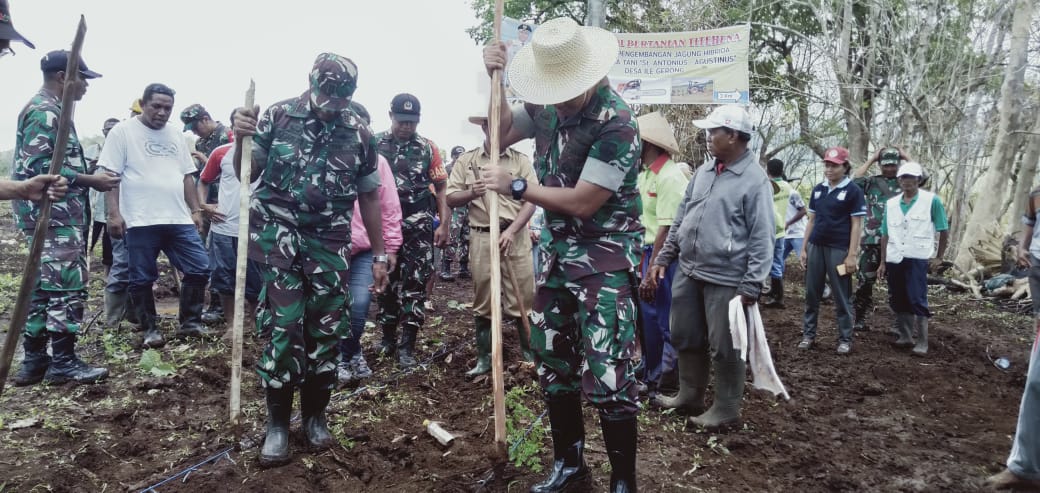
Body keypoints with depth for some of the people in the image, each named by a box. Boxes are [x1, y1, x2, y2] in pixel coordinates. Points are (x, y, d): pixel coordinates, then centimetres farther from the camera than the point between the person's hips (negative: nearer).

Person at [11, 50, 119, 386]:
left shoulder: (45, 110, 20)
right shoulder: (45, 111, -12)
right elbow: (37, 166, -21)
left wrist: (88, 176, 16)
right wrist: (89, 180, -17)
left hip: (51, 215, 11)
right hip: (55, 216, -11)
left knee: (43, 287, 12)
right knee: (67, 286, -7)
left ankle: (35, 360, 18)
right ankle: (63, 362, -1)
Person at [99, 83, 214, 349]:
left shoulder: (176, 135, 16)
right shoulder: (123, 131, 0)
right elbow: (110, 175, -5)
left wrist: (196, 210, 12)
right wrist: (114, 213, -12)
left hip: (179, 219, 5)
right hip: (140, 221, -4)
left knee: (199, 268, 1)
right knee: (142, 279, 4)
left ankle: (190, 322, 14)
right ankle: (150, 329, 19)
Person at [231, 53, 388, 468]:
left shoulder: (359, 133, 2)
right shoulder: (278, 116, -2)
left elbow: (368, 196, 9)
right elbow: (247, 174, 3)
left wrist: (379, 255, 9)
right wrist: (241, 139, -19)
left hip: (329, 241, 2)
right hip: (279, 234, -1)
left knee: (327, 328, 5)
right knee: (283, 325, -6)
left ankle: (315, 417, 22)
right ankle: (277, 422, 9)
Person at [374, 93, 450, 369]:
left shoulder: (428, 149, 4)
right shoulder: (374, 145, 3)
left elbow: (441, 189, 5)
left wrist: (444, 225, -3)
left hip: (418, 225, -1)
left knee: (414, 283, -3)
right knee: (386, 280, 11)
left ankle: (407, 346, 3)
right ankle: (387, 337, 26)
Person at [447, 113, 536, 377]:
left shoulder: (521, 160, 4)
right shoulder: (467, 160, 8)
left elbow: (531, 201, -3)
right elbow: (450, 199, 7)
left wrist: (511, 231, -15)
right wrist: (471, 193, -14)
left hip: (516, 236, 0)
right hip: (482, 237, 1)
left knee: (523, 296, 2)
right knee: (483, 300, 6)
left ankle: (530, 351, 18)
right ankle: (484, 357, 17)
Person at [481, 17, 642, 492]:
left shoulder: (617, 123, -21)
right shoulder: (546, 104, -2)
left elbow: (582, 203, -22)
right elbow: (499, 135, 12)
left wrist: (514, 187, -13)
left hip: (605, 260, -7)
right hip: (557, 253, 7)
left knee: (607, 375, -7)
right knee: (553, 362, 15)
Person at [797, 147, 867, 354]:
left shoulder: (853, 191, -4)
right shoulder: (818, 190, 10)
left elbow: (856, 225, -7)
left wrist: (852, 255, -13)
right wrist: (804, 248, 9)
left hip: (839, 249, -5)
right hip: (816, 247, 5)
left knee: (841, 297, 2)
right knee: (812, 294, 8)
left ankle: (845, 339, 12)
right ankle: (808, 335, 17)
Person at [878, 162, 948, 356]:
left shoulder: (932, 201, -3)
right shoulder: (891, 203, 9)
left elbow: (943, 231, 2)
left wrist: (939, 257, 2)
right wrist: (883, 262, 11)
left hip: (917, 258, -5)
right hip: (894, 259, 5)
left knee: (917, 300, -7)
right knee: (897, 300, 9)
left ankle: (922, 342, 3)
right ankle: (905, 336, 25)